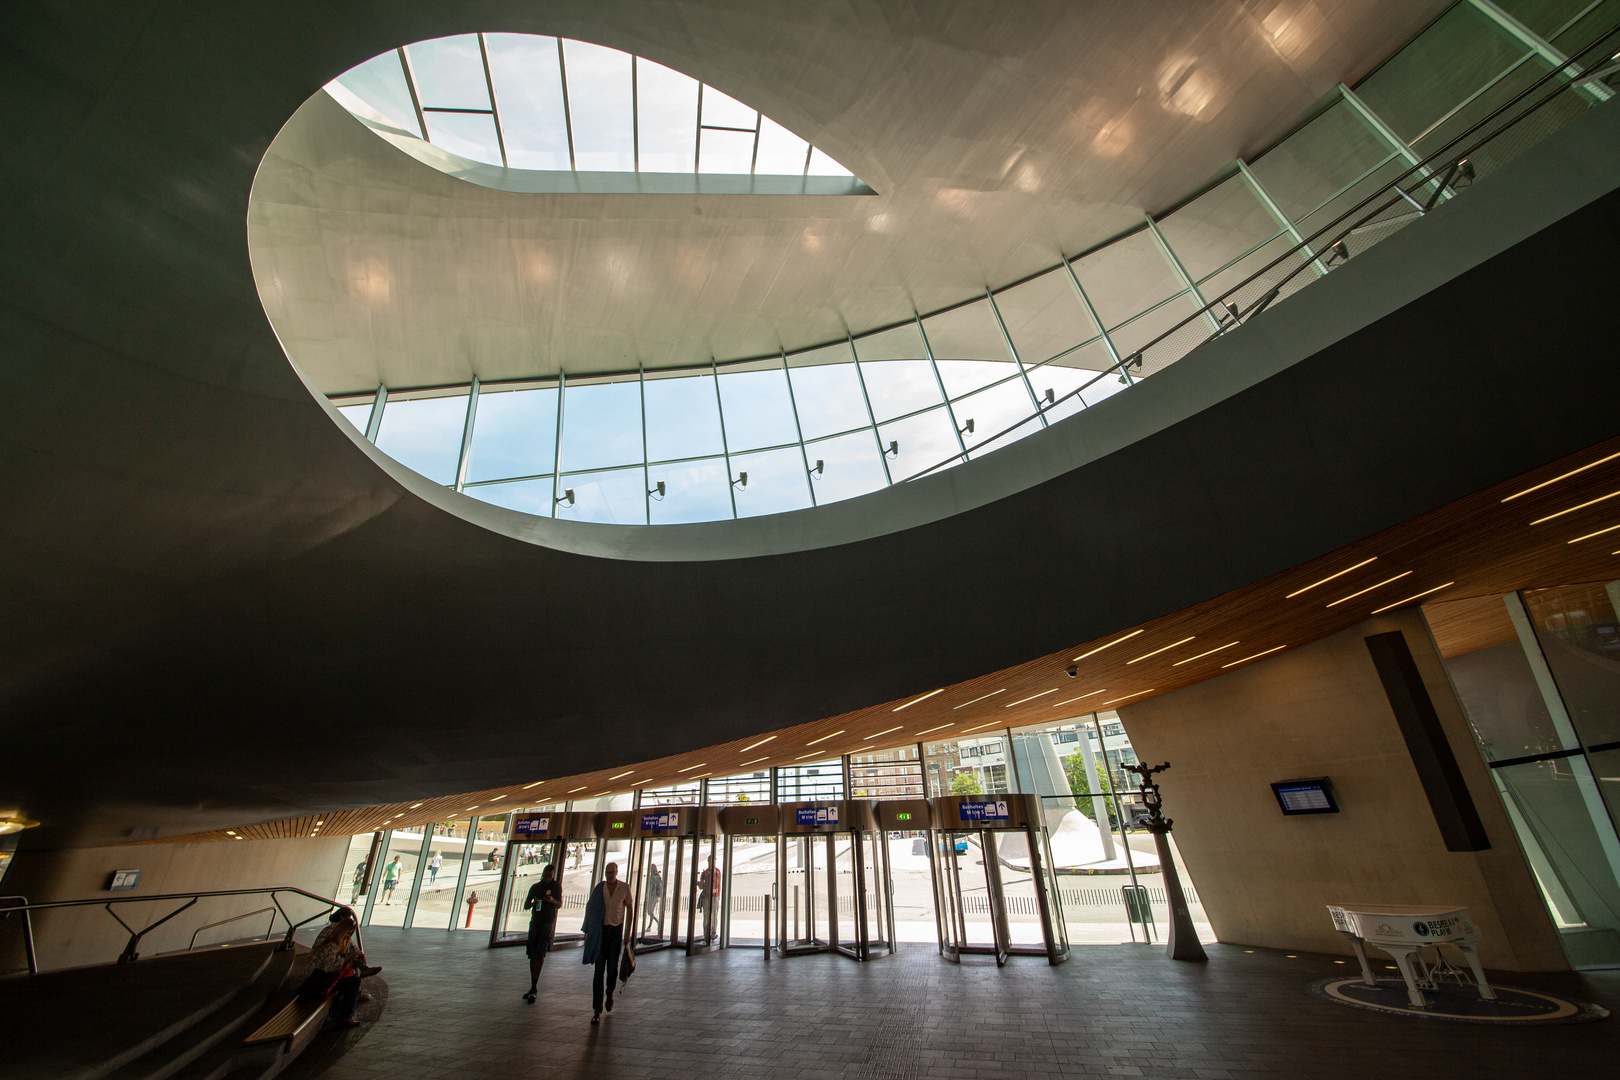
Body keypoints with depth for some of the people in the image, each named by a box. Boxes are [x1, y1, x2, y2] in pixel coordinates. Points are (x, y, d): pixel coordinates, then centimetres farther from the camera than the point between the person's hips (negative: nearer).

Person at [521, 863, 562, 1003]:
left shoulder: (557, 886, 4)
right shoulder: (535, 887, 8)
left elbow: (560, 904, 4)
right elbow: (525, 906, 9)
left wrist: (552, 900, -17)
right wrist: (533, 903, -13)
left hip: (548, 923, -3)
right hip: (535, 922, 3)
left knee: (540, 954, -12)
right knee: (533, 956, 7)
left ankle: (534, 989, -5)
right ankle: (533, 988, 20)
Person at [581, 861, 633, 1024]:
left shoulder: (624, 888, -5)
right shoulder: (599, 888, -4)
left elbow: (630, 908, 5)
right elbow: (590, 909, 7)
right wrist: (588, 932, 7)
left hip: (616, 931, 0)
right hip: (600, 931, 0)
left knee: (612, 968, 4)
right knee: (599, 970, -3)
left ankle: (610, 993, 35)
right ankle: (597, 1011, 3)